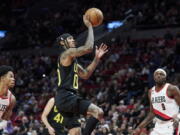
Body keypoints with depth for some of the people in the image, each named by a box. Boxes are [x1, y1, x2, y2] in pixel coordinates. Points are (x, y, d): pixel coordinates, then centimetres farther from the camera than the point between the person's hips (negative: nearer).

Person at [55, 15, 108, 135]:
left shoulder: (72, 60, 25)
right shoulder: (67, 53, -5)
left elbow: (85, 75, 27)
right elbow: (88, 48, -18)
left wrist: (97, 58, 20)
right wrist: (89, 27, -10)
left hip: (69, 98, 10)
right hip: (66, 97, -10)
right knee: (98, 112, -21)